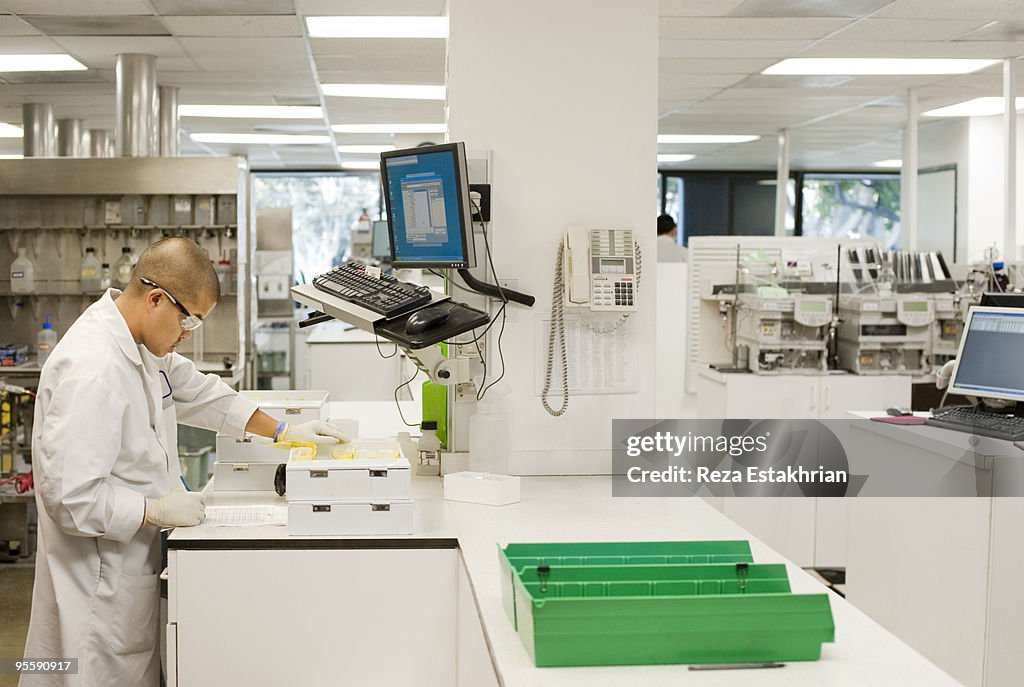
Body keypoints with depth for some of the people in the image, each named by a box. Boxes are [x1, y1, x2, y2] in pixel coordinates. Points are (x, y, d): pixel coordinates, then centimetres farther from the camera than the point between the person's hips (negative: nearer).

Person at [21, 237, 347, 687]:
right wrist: (157, 510, -19)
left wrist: (283, 431, 22)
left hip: (133, 571, 9)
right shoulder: (92, 371, -26)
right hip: (99, 581, -9)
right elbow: (71, 496, -27)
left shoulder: (141, 344, 5)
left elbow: (197, 391, 22)